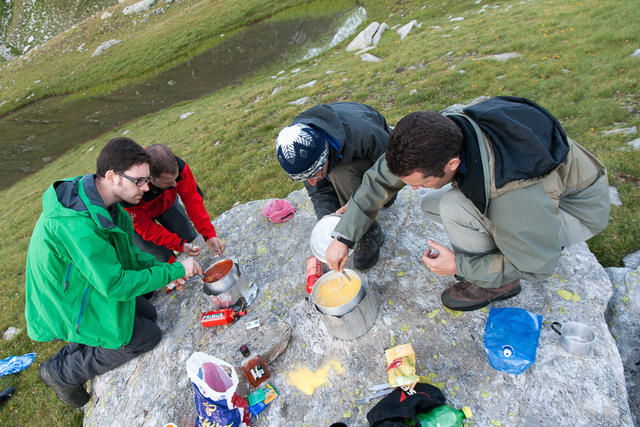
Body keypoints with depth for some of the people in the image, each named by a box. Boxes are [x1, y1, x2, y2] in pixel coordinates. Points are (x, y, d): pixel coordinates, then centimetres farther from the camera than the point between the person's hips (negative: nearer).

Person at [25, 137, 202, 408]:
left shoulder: (99, 199, -8)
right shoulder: (76, 224, -38)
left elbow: (125, 252, 3)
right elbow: (115, 284, -33)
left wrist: (158, 267, -11)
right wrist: (175, 270, -27)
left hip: (88, 286, 8)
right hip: (67, 306, -8)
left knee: (147, 314, 14)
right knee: (147, 336, -1)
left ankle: (77, 350, 25)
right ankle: (61, 371, 14)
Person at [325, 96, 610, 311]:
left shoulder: (514, 196, -42)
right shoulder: (440, 128, -24)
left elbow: (537, 267, -23)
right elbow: (382, 178, -14)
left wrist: (459, 265, -19)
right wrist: (342, 237, -12)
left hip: (577, 210, -6)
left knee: (456, 207, -30)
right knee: (431, 204, -6)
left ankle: (496, 284, -4)